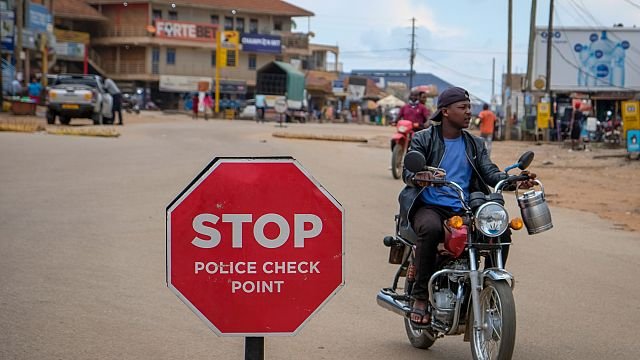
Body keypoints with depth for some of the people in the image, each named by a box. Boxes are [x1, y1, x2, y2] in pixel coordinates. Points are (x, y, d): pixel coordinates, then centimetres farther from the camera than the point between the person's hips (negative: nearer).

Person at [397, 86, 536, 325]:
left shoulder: (475, 145, 18)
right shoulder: (423, 140, 5)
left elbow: (490, 172, 4)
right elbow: (408, 171, -8)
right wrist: (418, 178, -34)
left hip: (464, 210, 4)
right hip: (429, 207, -4)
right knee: (431, 229, -38)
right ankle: (421, 297, -24)